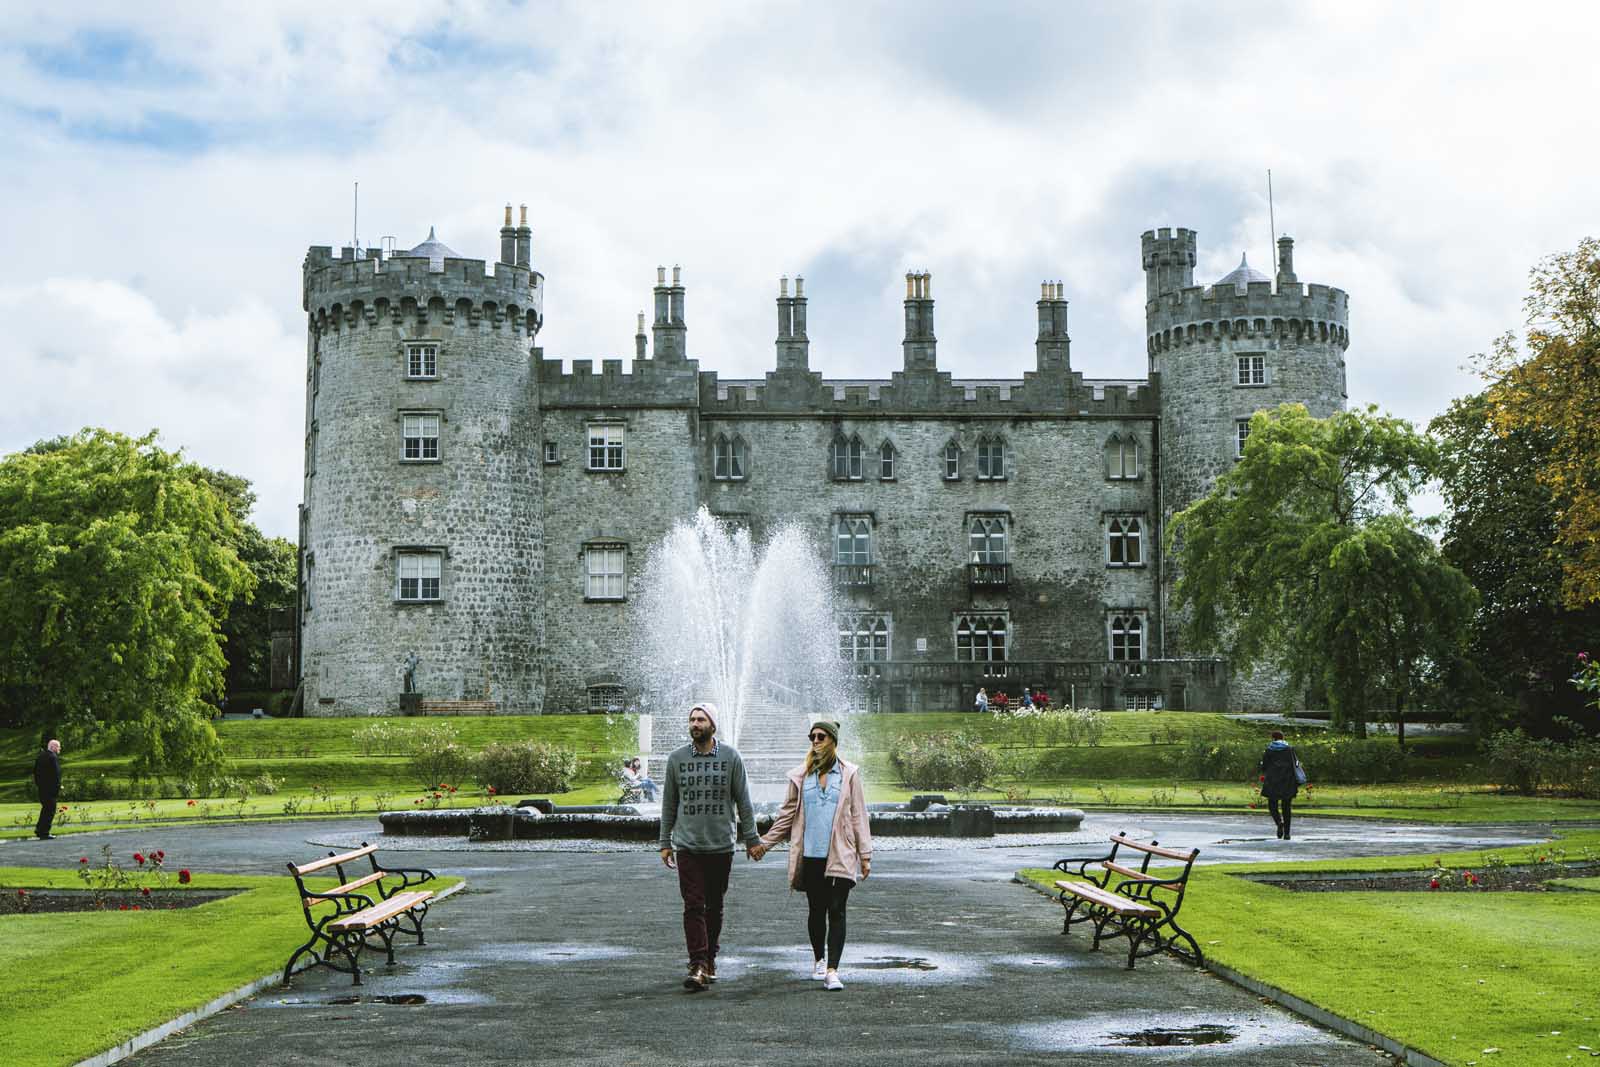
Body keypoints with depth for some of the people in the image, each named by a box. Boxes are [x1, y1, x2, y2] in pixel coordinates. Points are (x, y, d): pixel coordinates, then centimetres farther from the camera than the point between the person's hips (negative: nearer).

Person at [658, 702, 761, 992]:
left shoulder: (730, 757, 1)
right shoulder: (676, 758, 4)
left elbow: (743, 801, 4)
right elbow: (669, 804, 10)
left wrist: (751, 838, 1)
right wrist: (665, 842, 9)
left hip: (721, 847, 0)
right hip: (687, 846, 0)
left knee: (714, 907, 9)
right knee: (693, 906, -9)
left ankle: (710, 959, 22)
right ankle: (697, 965, -13)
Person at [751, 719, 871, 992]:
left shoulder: (849, 774, 4)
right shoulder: (801, 776, 9)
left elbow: (858, 816, 4)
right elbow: (787, 814, 15)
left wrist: (865, 854, 1)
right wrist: (764, 842, 12)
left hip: (840, 856, -2)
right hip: (810, 856, 2)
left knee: (836, 911, -9)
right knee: (816, 910, 11)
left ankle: (832, 970, -13)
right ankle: (820, 960, 30)